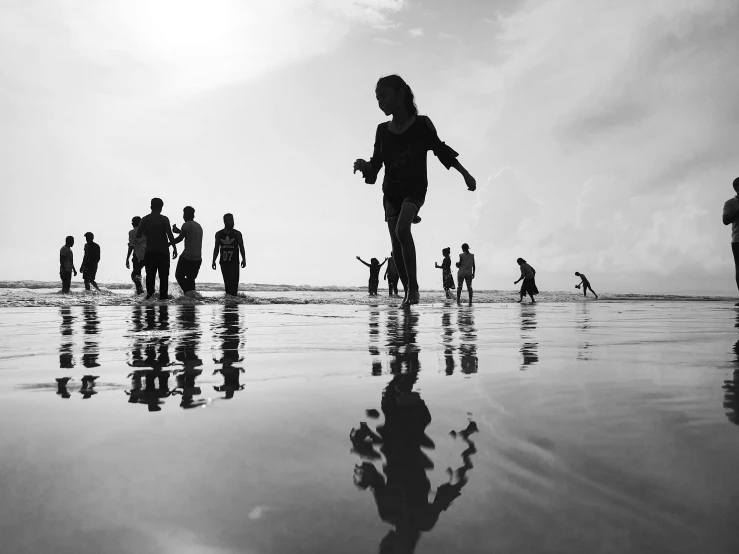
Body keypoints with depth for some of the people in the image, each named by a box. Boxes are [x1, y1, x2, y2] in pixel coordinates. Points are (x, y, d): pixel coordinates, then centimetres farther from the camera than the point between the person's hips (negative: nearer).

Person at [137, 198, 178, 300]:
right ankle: (163, 296, 0)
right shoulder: (164, 219, -3)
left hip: (150, 251, 2)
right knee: (163, 275, 4)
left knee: (150, 274, 9)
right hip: (163, 251, -2)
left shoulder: (145, 219, 4)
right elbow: (170, 234, -11)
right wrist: (174, 247, -5)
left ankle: (149, 292, -5)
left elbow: (138, 235, 0)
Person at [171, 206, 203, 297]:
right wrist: (178, 231, 37)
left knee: (179, 275, 7)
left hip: (187, 257, -7)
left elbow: (180, 238, -18)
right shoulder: (199, 226, 17)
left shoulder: (187, 225, -8)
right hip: (198, 258, 7)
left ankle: (188, 291, -13)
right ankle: (192, 293, 1)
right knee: (191, 278, 17)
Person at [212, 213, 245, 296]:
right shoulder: (219, 234, 9)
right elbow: (216, 248, 14)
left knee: (234, 281, -12)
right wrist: (213, 260, 9)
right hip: (224, 262, 2)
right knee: (227, 282, 2)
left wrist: (244, 259, -9)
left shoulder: (237, 234, 3)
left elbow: (241, 247, 2)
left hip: (234, 262, -2)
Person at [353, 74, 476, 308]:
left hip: (415, 188, -4)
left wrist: (465, 174, 4)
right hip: (391, 191, 4)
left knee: (402, 228, -28)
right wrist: (364, 166, -16)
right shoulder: (382, 130, 6)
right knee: (396, 243, -1)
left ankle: (414, 286, -20)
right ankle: (408, 291, 11)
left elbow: (441, 150, 4)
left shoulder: (421, 124, -4)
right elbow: (376, 163, 7)